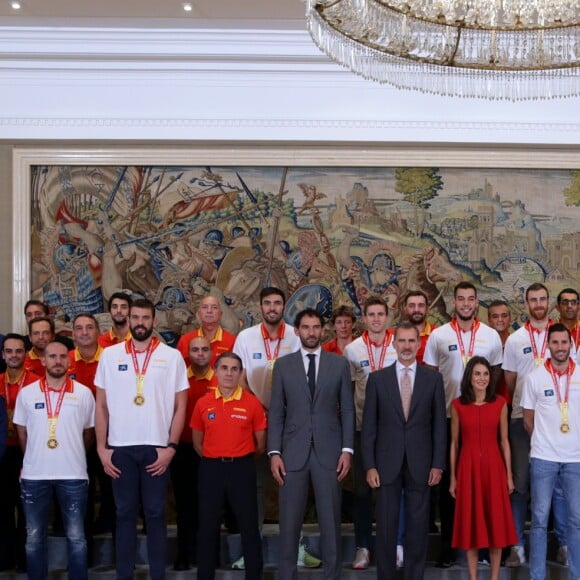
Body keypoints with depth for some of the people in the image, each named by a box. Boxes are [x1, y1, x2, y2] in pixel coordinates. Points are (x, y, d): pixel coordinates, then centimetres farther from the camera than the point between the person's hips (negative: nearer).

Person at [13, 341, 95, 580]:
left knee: (76, 537, 4)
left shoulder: (84, 393, 1)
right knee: (34, 538, 8)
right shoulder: (27, 393, 3)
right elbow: (21, 432, 12)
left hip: (73, 475, -1)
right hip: (34, 475, 1)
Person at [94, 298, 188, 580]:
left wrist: (171, 447, -6)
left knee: (155, 514, 4)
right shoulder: (110, 354, 5)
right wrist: (101, 448, 0)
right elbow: (102, 405, 7)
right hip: (120, 447, 1)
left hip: (156, 448, -1)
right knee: (125, 513, 7)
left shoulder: (172, 356, 2)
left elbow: (180, 406, 2)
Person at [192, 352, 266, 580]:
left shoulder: (252, 403, -3)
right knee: (208, 527, 7)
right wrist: (214, 459, 8)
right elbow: (197, 443, 11)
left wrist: (240, 458, 9)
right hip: (211, 469, 2)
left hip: (242, 468, -1)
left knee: (249, 527, 2)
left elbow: (260, 444, 5)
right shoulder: (203, 403, 2)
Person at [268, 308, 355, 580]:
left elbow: (347, 410, 6)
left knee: (330, 519, 5)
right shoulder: (283, 365, 6)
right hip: (293, 452, 0)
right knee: (289, 520, 4)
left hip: (328, 451, 0)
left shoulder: (339, 364, 6)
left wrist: (347, 449, -3)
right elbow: (276, 412, 4)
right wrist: (274, 452, -4)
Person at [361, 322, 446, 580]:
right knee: (386, 527, 4)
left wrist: (438, 464, -1)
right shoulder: (377, 378, 3)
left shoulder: (433, 378, 4)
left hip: (420, 465, 0)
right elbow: (369, 425, 2)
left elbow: (439, 424, 4)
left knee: (418, 527, 6)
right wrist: (369, 465, -3)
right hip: (387, 464, 0)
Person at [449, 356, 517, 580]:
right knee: (470, 522, 5)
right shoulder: (458, 405, -1)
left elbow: (504, 441, 5)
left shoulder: (500, 403, 1)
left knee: (496, 521, 5)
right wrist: (452, 477, 3)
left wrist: (509, 474, 4)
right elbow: (454, 443, 4)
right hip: (468, 467, 0)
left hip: (493, 466, 1)